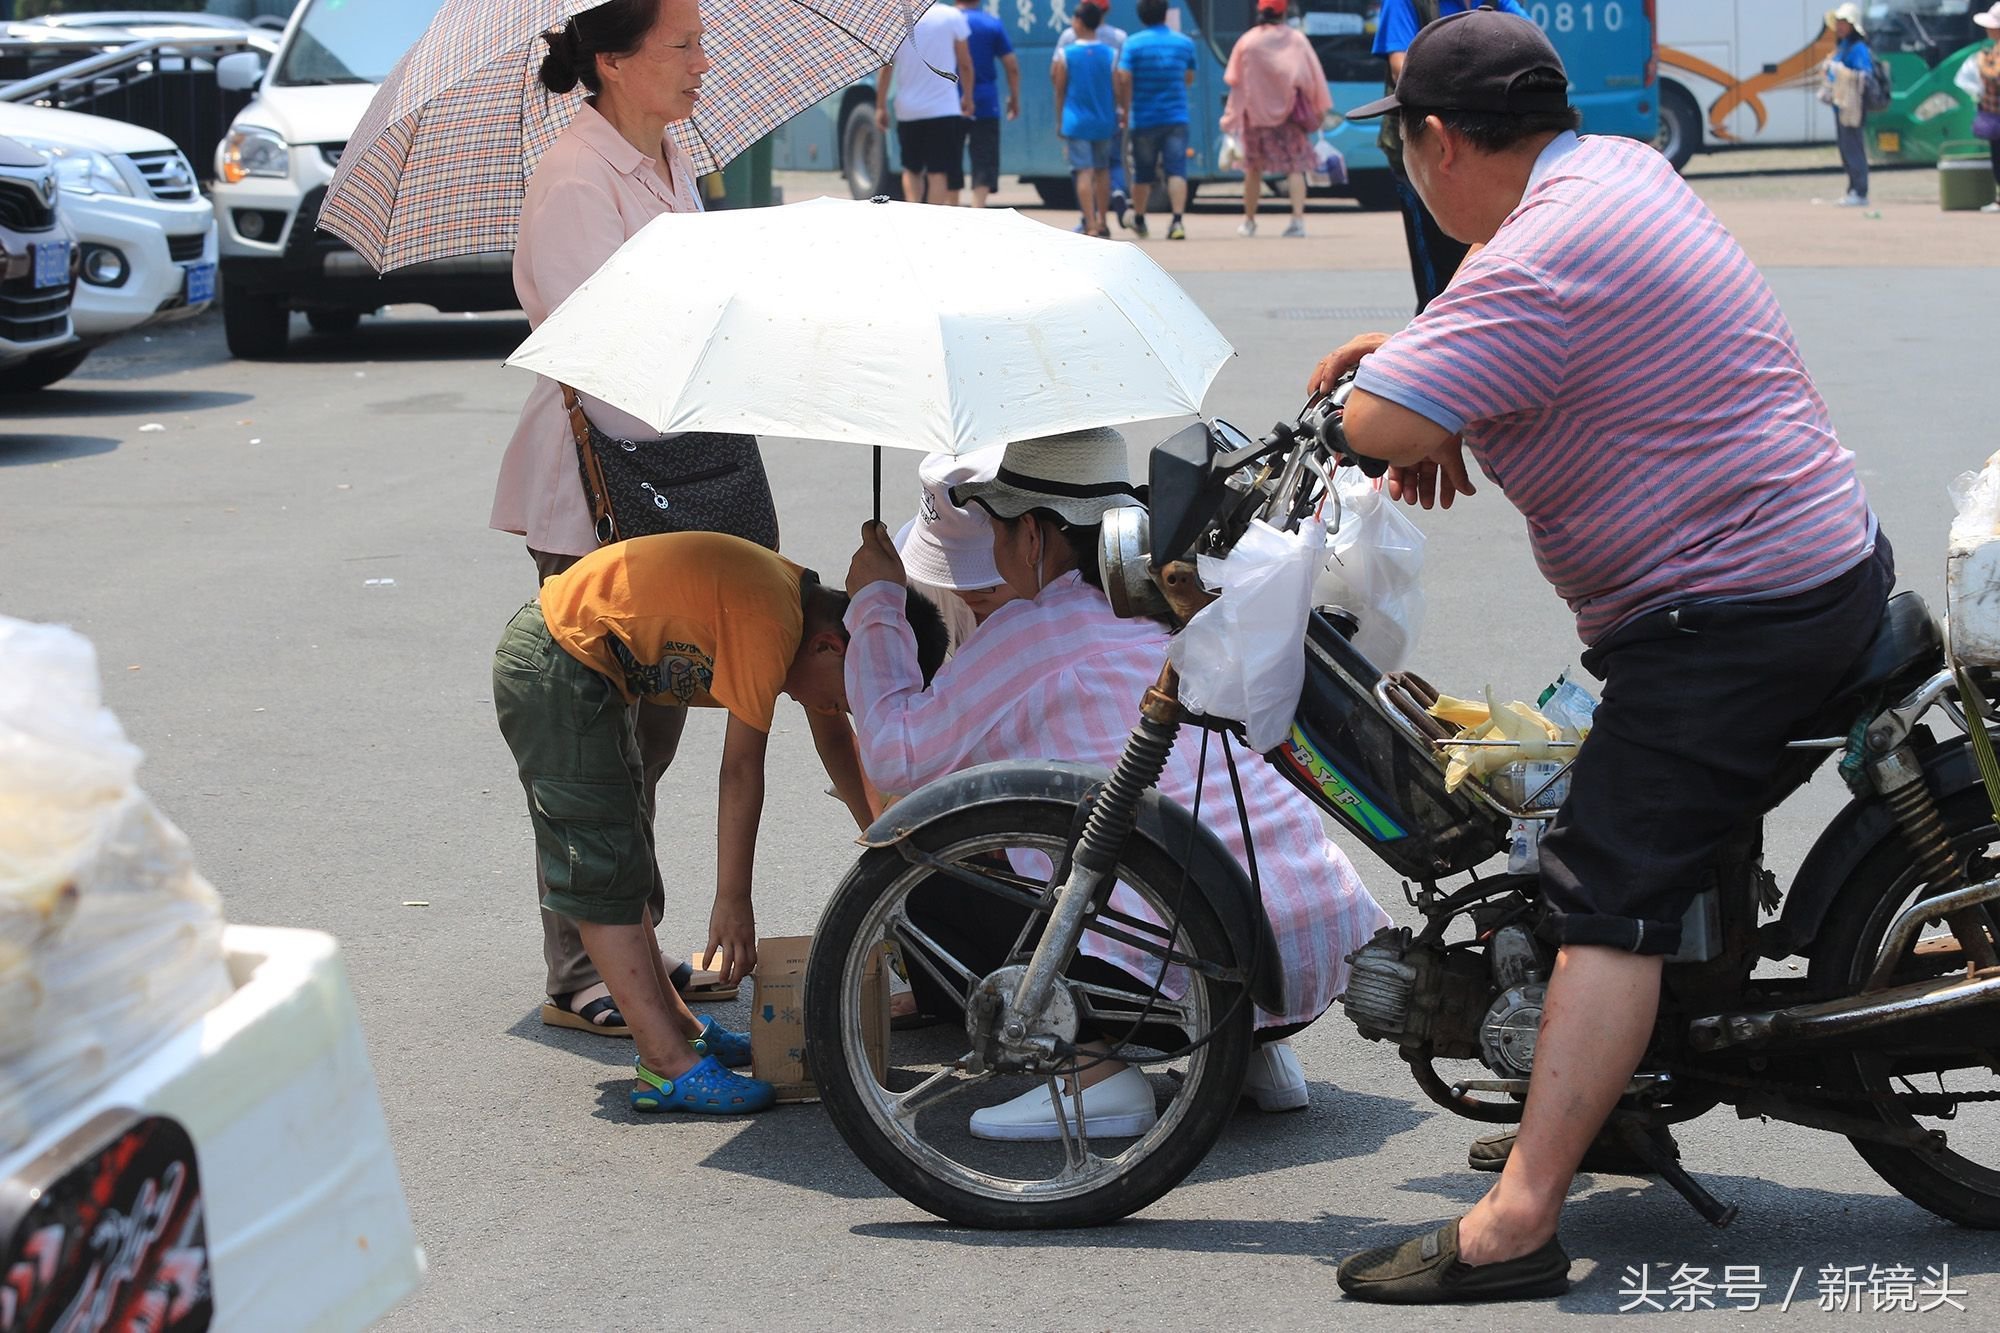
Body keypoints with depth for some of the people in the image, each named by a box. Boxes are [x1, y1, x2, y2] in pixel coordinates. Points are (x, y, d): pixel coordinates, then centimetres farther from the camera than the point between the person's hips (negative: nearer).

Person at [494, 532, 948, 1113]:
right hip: (551, 669, -11)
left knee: (624, 853, 17)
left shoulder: (810, 606, 4)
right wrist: (732, 902, -11)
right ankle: (667, 1065, -10)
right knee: (605, 866, -10)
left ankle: (671, 1024, 26)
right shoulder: (771, 624, -24)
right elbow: (742, 769, -19)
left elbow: (835, 742, 18)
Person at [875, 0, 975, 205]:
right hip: (944, 109, -2)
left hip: (907, 111, 2)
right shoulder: (952, 16, -4)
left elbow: (885, 67, 1)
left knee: (911, 170, 15)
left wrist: (880, 106, 7)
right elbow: (965, 64, 1)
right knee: (938, 172, 1)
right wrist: (968, 98, 14)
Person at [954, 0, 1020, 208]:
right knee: (984, 162, 0)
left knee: (951, 162, 11)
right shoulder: (994, 25, -1)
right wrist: (1014, 98, 10)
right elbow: (1012, 67, -2)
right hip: (985, 105, -1)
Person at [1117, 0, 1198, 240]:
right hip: (1176, 118, 1)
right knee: (1176, 171, -6)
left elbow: (1124, 79, -14)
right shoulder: (1185, 43, 4)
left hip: (1143, 119, -1)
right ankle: (1177, 221, -21)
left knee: (1142, 173, 13)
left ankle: (1139, 220, 29)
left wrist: (1125, 110, -3)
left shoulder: (1133, 43, -6)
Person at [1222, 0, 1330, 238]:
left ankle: (1249, 222, 21)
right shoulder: (1296, 39, -4)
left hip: (1256, 111, 1)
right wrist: (1318, 110, 4)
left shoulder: (1247, 41, -5)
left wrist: (1232, 115, 7)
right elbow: (1313, 75, -4)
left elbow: (1233, 79, -3)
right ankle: (1298, 219, -15)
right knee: (1295, 166, 0)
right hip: (1290, 110, -1)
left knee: (1253, 168, 13)